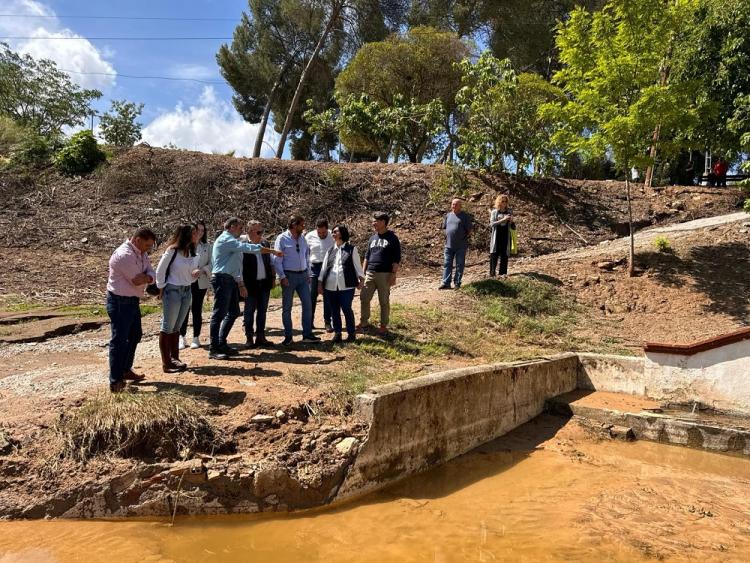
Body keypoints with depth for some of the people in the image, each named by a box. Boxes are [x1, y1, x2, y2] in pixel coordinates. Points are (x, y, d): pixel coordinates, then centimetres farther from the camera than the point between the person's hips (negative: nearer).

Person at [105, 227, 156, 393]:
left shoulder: (141, 254, 7)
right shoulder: (124, 255, -23)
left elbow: (152, 274, 0)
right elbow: (137, 281, -24)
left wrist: (147, 277, -22)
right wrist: (146, 277, -4)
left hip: (132, 300, 10)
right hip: (120, 302, -10)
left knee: (135, 335, 21)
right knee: (119, 340, -7)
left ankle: (126, 370, 36)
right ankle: (115, 382, -1)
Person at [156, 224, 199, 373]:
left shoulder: (192, 253, 7)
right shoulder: (172, 251, -12)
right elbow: (160, 270, -7)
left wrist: (196, 273, -7)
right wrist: (162, 288, -5)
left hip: (187, 291, 7)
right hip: (172, 291, -6)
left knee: (176, 327, 14)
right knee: (167, 327, 1)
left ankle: (175, 359, 22)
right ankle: (166, 363, 5)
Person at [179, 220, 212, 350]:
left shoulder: (206, 246, 6)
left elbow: (211, 263, 1)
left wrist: (202, 270, -16)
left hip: (200, 282, 2)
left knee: (197, 309, 7)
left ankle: (196, 338, 15)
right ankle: (182, 337, 13)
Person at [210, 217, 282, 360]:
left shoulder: (232, 242, 20)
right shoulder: (226, 239, -10)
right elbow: (248, 248, -19)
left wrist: (241, 284, 20)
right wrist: (273, 251, -16)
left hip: (230, 280, 10)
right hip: (222, 279, -10)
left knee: (234, 312, 11)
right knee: (219, 313, -7)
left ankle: (221, 344, 19)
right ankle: (213, 349, -2)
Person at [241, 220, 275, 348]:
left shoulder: (265, 244, 10)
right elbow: (239, 265, -11)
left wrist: (272, 277, 12)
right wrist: (242, 284, -15)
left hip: (264, 283, 6)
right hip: (251, 284, -6)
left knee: (262, 311, 11)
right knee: (249, 312, 5)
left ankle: (260, 337, 19)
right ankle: (249, 338, 14)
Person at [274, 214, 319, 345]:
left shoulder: (302, 239, 9)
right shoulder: (282, 239, -8)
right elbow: (277, 260, -11)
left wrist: (308, 274, 11)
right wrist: (282, 277, -15)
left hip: (303, 276, 5)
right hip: (289, 276, -5)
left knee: (307, 305, 3)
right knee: (287, 307, 4)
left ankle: (307, 334, 12)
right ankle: (288, 336, 14)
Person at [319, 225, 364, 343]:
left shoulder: (351, 249, 5)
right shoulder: (330, 250, 16)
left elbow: (357, 265, 6)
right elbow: (324, 267, 15)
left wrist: (360, 279, -1)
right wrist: (320, 283, 10)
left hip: (346, 285, -4)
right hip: (330, 286, 4)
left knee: (346, 309, -3)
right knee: (334, 310, 6)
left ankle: (351, 333, 9)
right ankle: (337, 333, 16)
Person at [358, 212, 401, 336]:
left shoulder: (392, 238, -3)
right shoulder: (372, 238, 14)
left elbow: (397, 259, -6)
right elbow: (366, 257, 19)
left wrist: (393, 275, -13)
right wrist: (363, 273, 12)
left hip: (385, 274, -5)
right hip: (370, 273, 5)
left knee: (384, 301, 2)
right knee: (364, 298, 3)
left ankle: (383, 326, 12)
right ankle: (364, 322, 17)